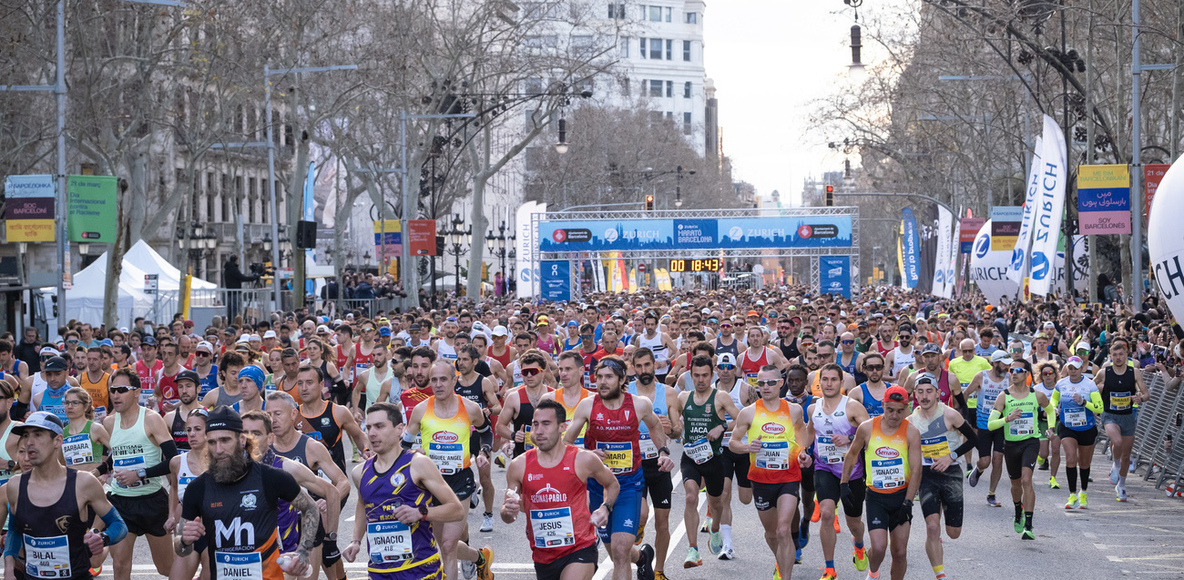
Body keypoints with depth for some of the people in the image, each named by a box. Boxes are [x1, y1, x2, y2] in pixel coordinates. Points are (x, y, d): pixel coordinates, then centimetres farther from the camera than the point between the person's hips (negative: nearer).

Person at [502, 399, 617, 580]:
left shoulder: (583, 460, -3)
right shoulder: (519, 466, 0)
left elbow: (613, 485, 17)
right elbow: (506, 515, 9)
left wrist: (605, 507, -2)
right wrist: (509, 512, -15)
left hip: (579, 550, -4)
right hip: (542, 556, 4)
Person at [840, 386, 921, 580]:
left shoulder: (911, 433, -8)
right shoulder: (867, 428, -5)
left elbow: (916, 470, -9)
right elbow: (852, 454, 13)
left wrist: (908, 502, -14)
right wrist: (844, 482, 9)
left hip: (901, 496, 1)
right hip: (876, 498, -1)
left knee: (900, 552, 2)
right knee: (879, 547, -15)